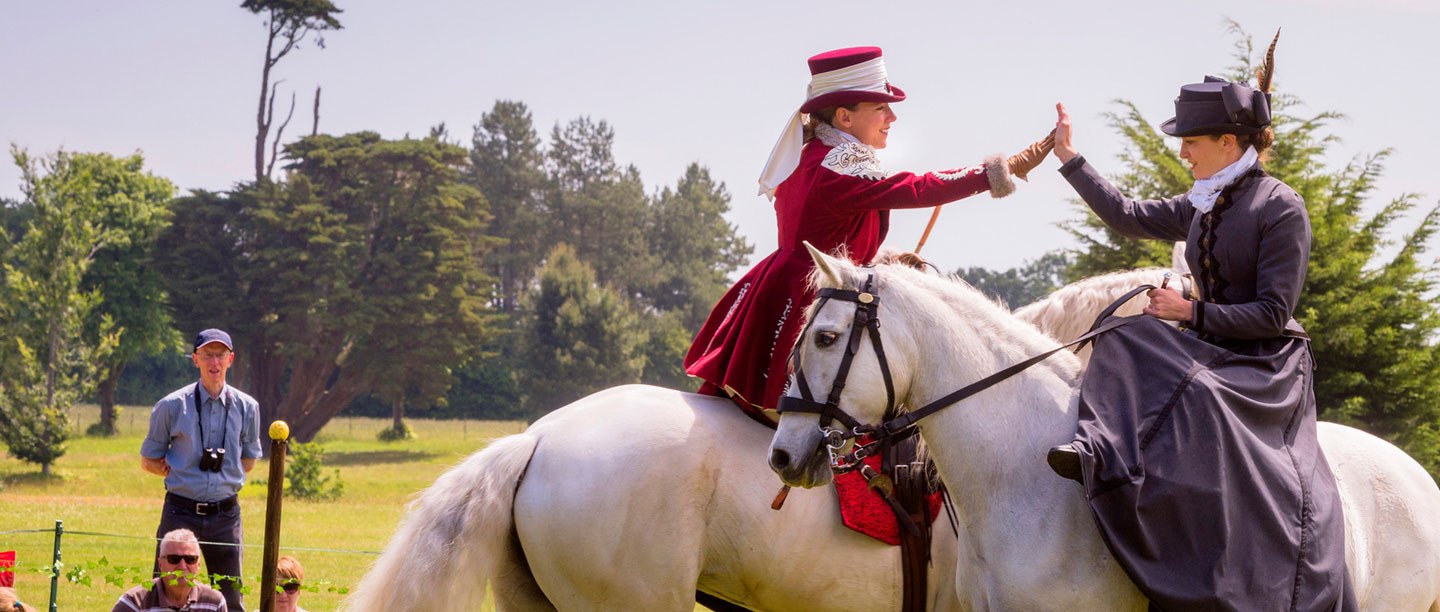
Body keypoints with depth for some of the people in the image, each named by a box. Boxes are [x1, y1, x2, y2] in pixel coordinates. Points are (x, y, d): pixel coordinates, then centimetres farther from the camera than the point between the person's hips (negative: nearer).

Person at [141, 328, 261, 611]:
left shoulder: (247, 408, 6)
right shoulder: (171, 406, 0)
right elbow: (148, 461, 8)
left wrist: (221, 470, 3)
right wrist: (181, 473, -3)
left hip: (225, 513, 2)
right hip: (181, 511, -2)